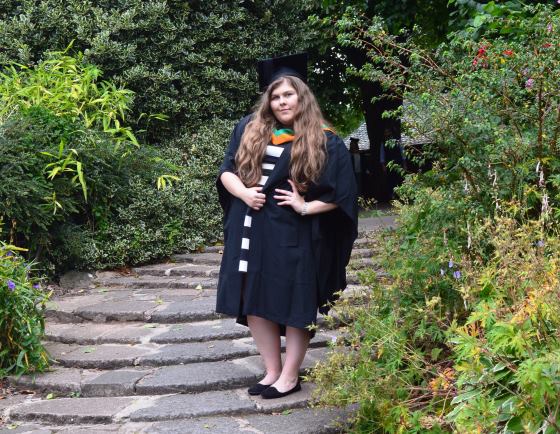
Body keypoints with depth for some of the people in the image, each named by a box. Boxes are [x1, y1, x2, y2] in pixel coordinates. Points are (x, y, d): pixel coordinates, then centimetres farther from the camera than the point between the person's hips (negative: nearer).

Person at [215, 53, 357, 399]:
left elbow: (343, 191, -5)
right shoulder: (250, 130, 8)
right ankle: (273, 371, 21)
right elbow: (227, 170, 8)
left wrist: (306, 207, -16)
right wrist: (243, 192, -10)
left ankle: (290, 376, 14)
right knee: (256, 302, 8)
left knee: (294, 305, 2)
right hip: (251, 232, 4)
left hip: (294, 236, -4)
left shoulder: (325, 142, -3)